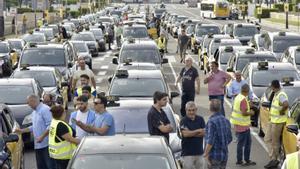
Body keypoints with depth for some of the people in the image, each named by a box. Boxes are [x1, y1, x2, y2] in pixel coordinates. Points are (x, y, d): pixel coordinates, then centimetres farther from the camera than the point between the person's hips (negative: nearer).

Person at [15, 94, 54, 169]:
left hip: (46, 144, -9)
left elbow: (50, 125, -18)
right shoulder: (34, 113, 18)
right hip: (38, 145, 9)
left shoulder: (45, 109, -12)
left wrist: (42, 136, -22)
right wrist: (22, 130, 23)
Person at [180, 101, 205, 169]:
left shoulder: (200, 119, 5)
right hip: (188, 152, -4)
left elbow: (204, 133, -5)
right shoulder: (184, 121, -6)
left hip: (199, 151, 4)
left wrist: (191, 133, -13)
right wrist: (198, 131, -8)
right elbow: (185, 134, -19)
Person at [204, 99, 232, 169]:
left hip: (214, 156, -7)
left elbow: (210, 141, -22)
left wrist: (206, 154, -15)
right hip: (224, 154, 7)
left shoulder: (212, 121, -17)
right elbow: (229, 139, 14)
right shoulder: (226, 120, 7)